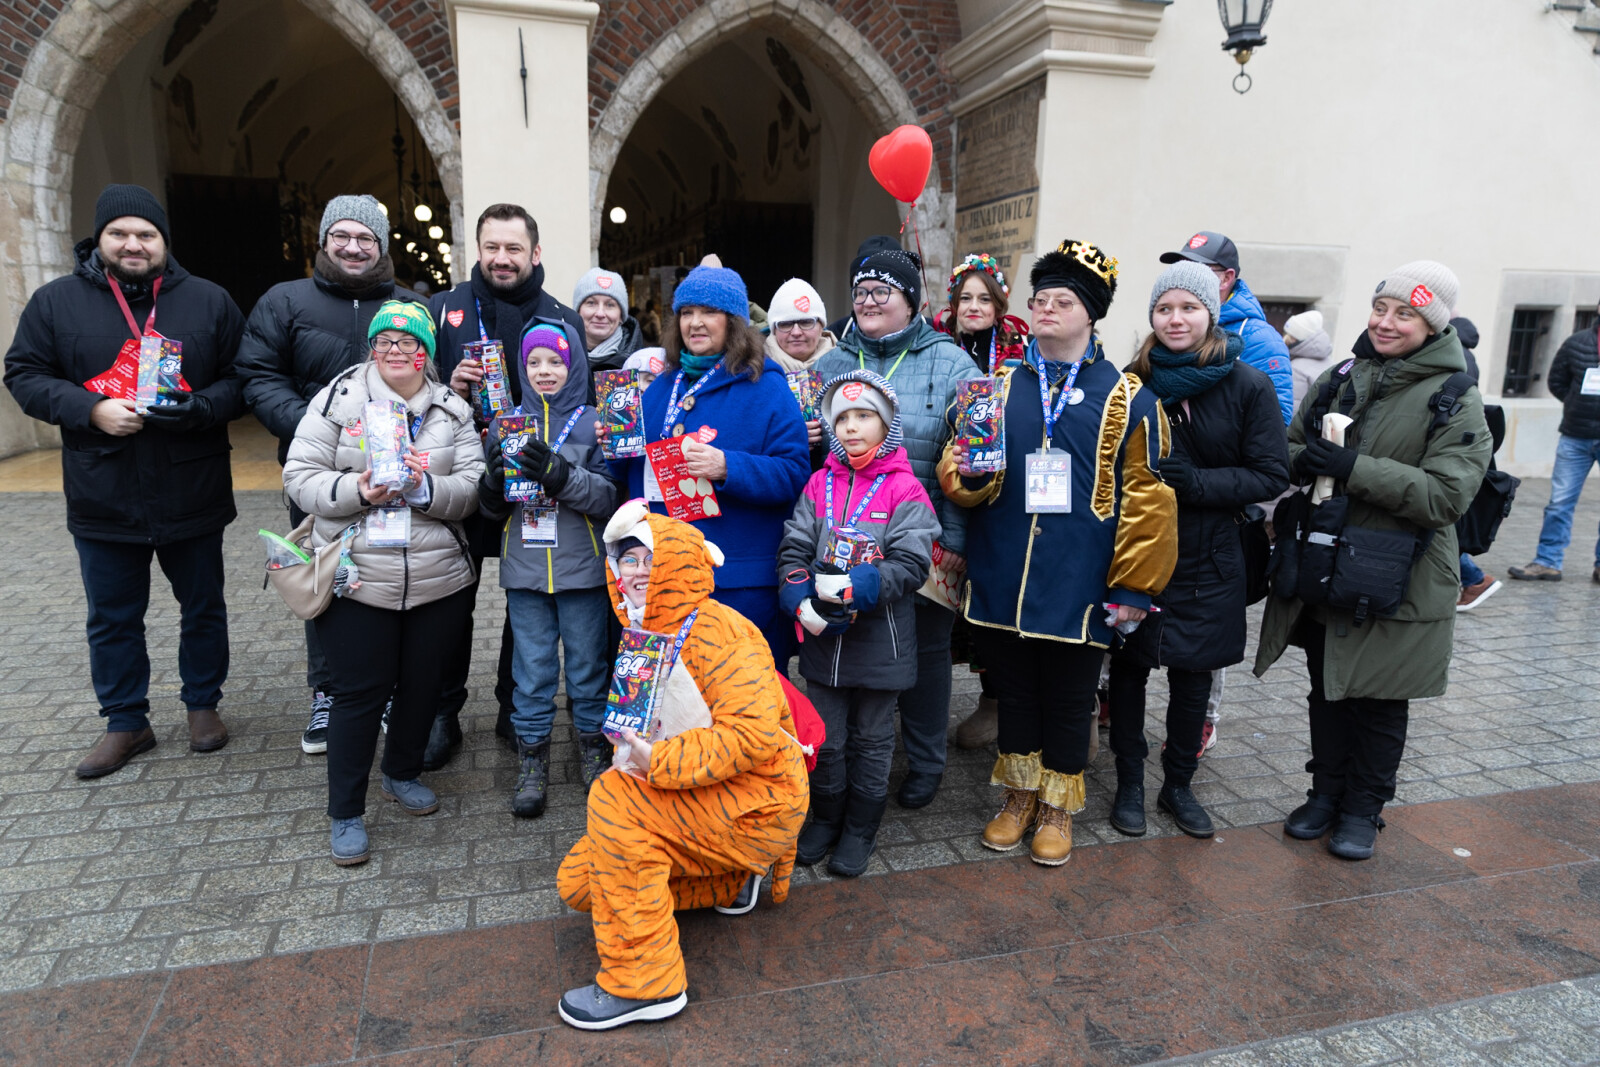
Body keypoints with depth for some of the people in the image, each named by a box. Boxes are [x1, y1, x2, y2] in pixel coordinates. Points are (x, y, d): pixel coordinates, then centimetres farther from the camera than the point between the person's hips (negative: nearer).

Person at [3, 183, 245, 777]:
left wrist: (197, 407, -18)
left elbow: (242, 377, 1)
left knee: (203, 608, 12)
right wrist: (90, 408, -14)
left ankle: (203, 704, 31)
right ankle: (126, 723, 28)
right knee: (112, 619, 12)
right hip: (103, 500, 1)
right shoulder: (56, 301, 3)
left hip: (192, 498, -1)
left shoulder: (209, 301, 2)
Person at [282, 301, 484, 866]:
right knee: (359, 692, 3)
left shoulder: (453, 410, 6)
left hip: (439, 581, 3)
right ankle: (345, 813, 19)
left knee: (423, 683, 15)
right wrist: (356, 490, -21)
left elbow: (471, 489, -2)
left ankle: (403, 773, 41)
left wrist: (423, 488, -20)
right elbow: (300, 477, -4)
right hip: (357, 580, -3)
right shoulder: (339, 397, 0)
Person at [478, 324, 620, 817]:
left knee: (588, 663, 10)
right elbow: (492, 509, 9)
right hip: (524, 569, 2)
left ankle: (594, 745, 29)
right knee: (532, 668, 9)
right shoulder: (507, 422, 8)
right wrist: (495, 480, -13)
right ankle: (532, 760, 23)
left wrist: (558, 473, -24)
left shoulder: (593, 423, -2)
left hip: (583, 570, -2)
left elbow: (610, 498, -12)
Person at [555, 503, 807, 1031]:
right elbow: (644, 728, 20)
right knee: (578, 883, 6)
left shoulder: (719, 631, -19)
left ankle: (643, 981, -17)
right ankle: (731, 879, 17)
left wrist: (657, 761, -33)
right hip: (694, 804, 10)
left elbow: (753, 733, -30)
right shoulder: (648, 635, 10)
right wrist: (630, 747, -3)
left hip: (755, 809, -10)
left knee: (613, 795, -27)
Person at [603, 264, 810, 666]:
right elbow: (631, 473, 24)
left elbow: (794, 474, -13)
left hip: (740, 582, -6)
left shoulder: (765, 388, -4)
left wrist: (726, 468, -25)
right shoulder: (662, 387, 16)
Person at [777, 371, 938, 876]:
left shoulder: (905, 489, -8)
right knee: (825, 738, 16)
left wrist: (853, 588, -26)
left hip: (878, 640, -3)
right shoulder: (819, 484, 3)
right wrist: (801, 599, -17)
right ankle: (825, 819, 37)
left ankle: (860, 830, 32)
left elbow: (910, 564, -15)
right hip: (821, 639, 3)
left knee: (871, 740, 14)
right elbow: (793, 550, 0)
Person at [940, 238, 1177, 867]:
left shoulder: (1126, 396, 0)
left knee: (1068, 697, 10)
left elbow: (1146, 495, -3)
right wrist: (961, 473, -12)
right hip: (1003, 576, 3)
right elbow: (968, 471, 13)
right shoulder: (1000, 385, 8)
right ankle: (1019, 794, 34)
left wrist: (1133, 586, -7)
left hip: (1079, 582, -2)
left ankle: (1057, 807, 30)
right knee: (1014, 688, 15)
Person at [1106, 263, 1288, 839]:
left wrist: (1195, 483, -18)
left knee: (1192, 676, 11)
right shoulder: (1134, 382, 1)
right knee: (1129, 668, 7)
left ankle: (1179, 785, 30)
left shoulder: (1248, 386, -3)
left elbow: (1272, 476, -6)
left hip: (1206, 560, 0)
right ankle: (1129, 784, 24)